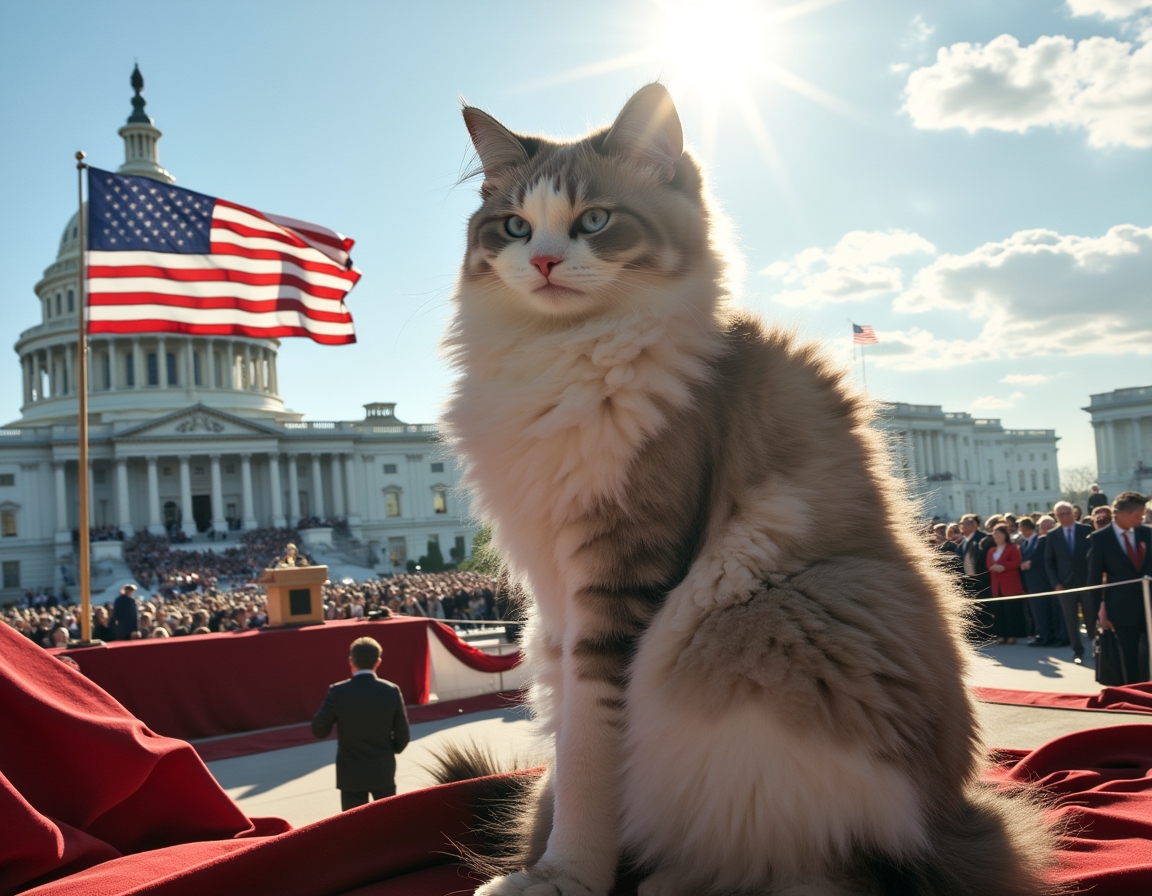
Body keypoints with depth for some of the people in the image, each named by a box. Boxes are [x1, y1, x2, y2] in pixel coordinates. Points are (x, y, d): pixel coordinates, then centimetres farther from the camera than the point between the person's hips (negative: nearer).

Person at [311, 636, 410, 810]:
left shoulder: (338, 692, -16)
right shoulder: (392, 691, -9)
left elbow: (319, 731, -6)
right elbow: (402, 736, -2)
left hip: (351, 775, -2)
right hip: (384, 772, 2)